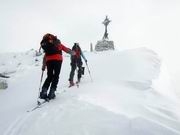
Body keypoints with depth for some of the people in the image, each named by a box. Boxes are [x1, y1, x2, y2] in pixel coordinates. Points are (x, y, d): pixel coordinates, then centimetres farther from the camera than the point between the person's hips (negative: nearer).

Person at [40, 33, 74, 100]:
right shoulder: (59, 44, 22)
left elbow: (45, 57, 26)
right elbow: (67, 50, 23)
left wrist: (43, 66, 30)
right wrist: (73, 53, 39)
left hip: (49, 60, 3)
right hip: (57, 59, -3)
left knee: (49, 77, 11)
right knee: (56, 76, 2)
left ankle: (43, 92, -2)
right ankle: (51, 93, -6)